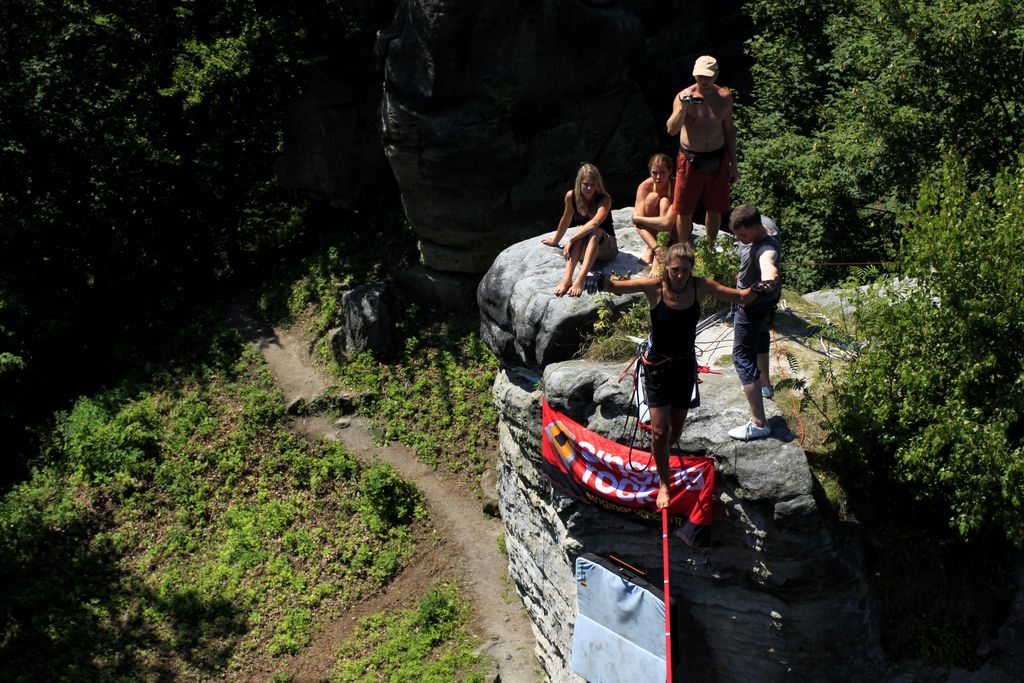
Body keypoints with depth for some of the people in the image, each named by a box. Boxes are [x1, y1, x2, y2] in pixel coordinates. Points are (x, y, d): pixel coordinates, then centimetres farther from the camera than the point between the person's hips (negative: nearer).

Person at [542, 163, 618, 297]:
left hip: (606, 247, -3)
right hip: (583, 249, 3)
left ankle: (580, 280, -50)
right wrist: (555, 241, 21)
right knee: (580, 230, -31)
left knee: (594, 232, -35)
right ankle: (567, 279, -47)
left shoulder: (604, 199, -19)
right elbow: (566, 220, 9)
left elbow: (595, 223, -36)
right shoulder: (571, 196, -8)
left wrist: (571, 240, -41)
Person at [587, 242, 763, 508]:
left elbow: (740, 296, -7)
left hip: (685, 366, 3)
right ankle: (664, 483, 17)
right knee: (660, 431, -6)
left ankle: (661, 455, 49)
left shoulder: (701, 287, -13)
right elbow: (615, 286, -28)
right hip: (657, 366, -3)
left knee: (675, 430, 15)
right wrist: (600, 281, -51)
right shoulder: (654, 287, -20)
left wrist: (752, 291, -30)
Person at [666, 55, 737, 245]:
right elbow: (671, 130, -23)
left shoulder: (724, 96, -2)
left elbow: (729, 130, 9)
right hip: (690, 160, -2)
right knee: (684, 211, 5)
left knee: (715, 209, 13)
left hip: (717, 160, 3)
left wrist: (733, 163, 9)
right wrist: (683, 106, -37)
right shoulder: (684, 96, -12)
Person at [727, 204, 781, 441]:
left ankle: (758, 424, -9)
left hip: (753, 309, -11)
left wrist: (768, 280, -85)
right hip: (762, 305, 11)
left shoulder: (766, 248, -39)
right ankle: (764, 384, 61)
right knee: (760, 340, 33)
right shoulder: (760, 230, -10)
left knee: (743, 358, -8)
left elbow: (768, 262, -64)